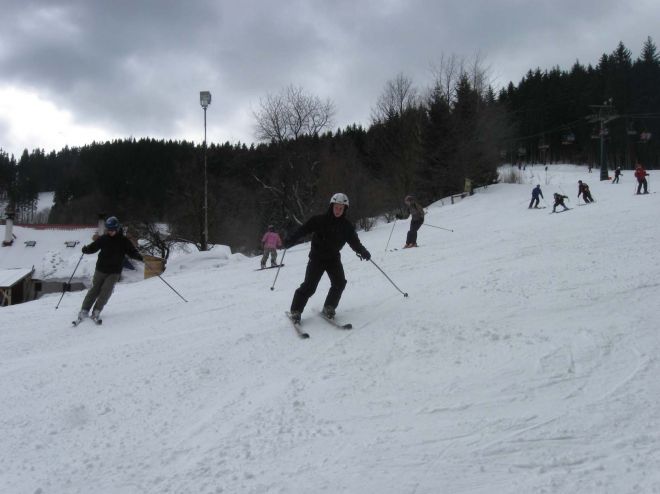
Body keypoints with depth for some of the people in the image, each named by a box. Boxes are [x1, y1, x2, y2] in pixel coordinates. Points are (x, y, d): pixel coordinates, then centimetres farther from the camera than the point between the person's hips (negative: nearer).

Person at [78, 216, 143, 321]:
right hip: (101, 269, 1)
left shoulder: (124, 241, -4)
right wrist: (86, 249, -19)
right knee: (95, 290, 1)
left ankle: (96, 312, -3)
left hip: (114, 272, -1)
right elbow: (93, 247, 2)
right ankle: (84, 310, 10)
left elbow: (132, 252, -3)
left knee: (106, 290, -12)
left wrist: (139, 256, -24)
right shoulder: (103, 239, -1)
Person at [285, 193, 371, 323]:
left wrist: (362, 251, -26)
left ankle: (329, 308, 7)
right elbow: (303, 230, -15)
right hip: (317, 257, -3)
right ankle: (295, 311, 2)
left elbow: (354, 242, -6)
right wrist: (289, 241, -29)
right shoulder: (319, 220, -13)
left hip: (333, 257, 3)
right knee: (309, 286, -11)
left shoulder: (347, 226, -2)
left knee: (339, 282, -12)